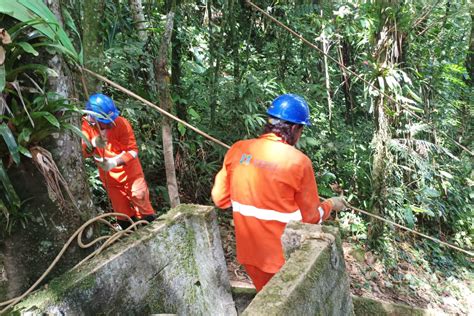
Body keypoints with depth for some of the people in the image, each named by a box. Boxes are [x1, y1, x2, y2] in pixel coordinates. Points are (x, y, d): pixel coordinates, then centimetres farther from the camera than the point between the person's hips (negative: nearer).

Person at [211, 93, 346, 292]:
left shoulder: (237, 150, -8)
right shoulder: (298, 161, -18)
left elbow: (220, 199, 0)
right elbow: (311, 218, -8)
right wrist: (331, 204, 12)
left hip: (248, 252, 4)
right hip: (283, 257, -4)